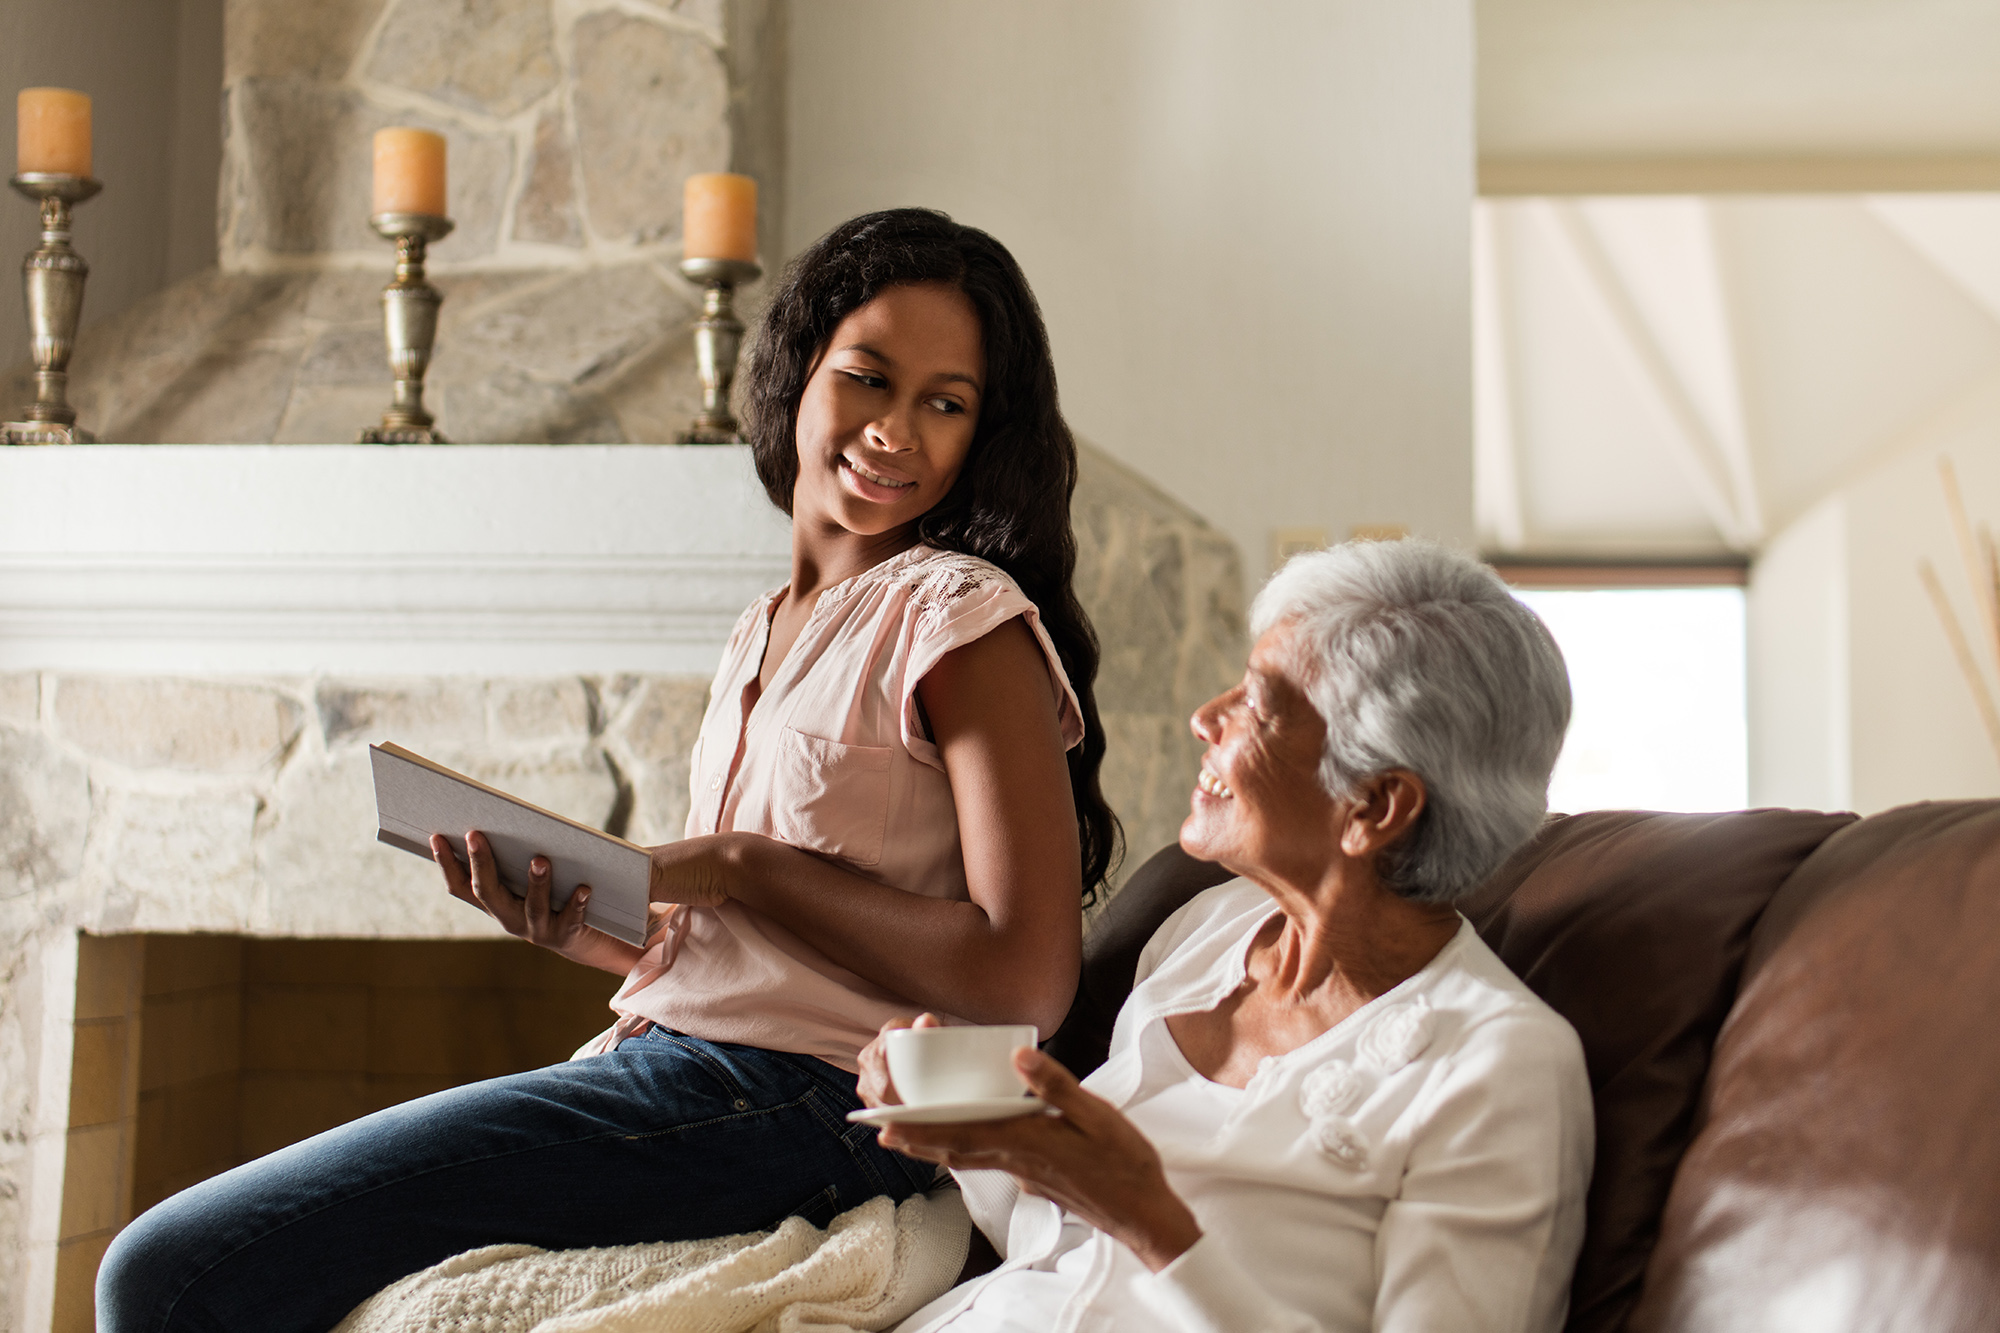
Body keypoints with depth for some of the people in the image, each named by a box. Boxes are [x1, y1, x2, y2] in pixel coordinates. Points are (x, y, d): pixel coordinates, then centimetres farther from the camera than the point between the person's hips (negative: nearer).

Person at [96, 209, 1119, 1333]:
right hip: (678, 1055, 8)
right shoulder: (763, 631, 18)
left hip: (801, 1106, -8)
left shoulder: (964, 617, -7)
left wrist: (733, 867, -12)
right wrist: (589, 933, 0)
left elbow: (1025, 978, -16)